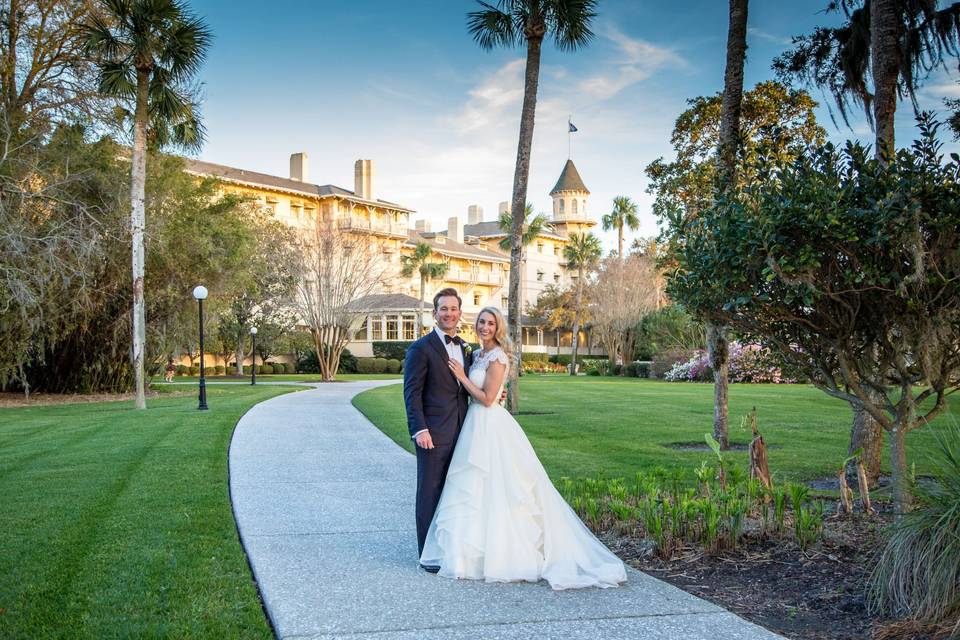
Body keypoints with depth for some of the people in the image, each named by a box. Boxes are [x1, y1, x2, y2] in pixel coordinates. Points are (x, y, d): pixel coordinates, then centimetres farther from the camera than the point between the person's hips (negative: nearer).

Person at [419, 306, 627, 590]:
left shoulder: (497, 357, -14)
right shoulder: (479, 355, 13)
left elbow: (487, 398, -18)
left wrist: (462, 376, -12)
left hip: (490, 426, -10)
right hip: (478, 425, 10)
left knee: (491, 490, -3)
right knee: (477, 490, 13)